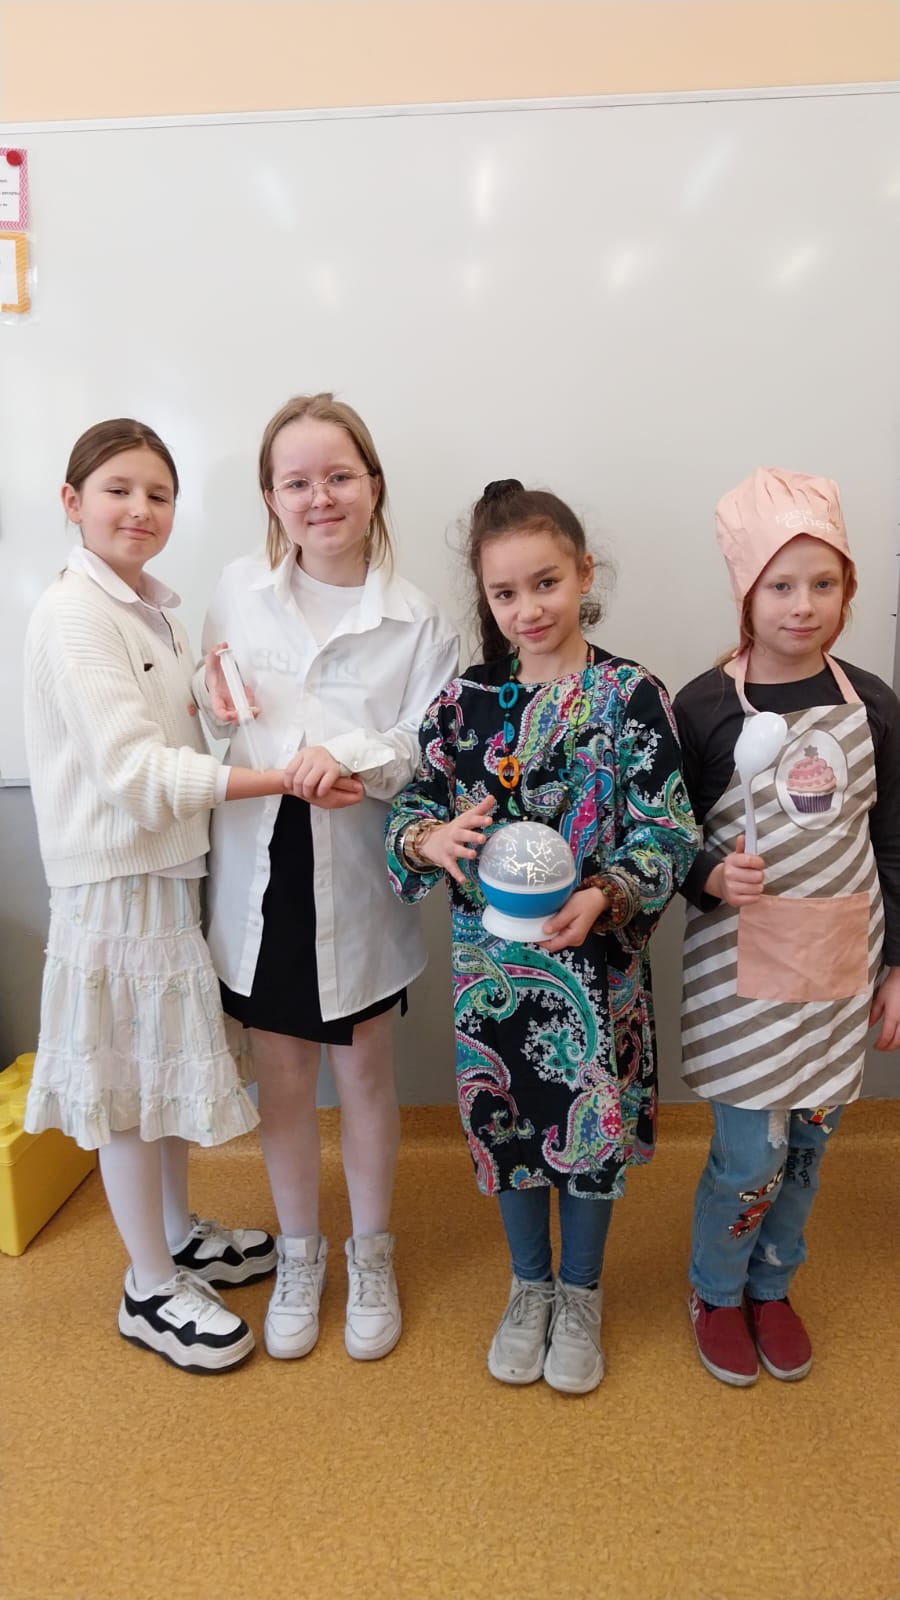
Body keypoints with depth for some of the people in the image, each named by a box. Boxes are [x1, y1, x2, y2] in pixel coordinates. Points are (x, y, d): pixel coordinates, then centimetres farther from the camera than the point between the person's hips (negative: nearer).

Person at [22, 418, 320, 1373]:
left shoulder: (155, 613, 11)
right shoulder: (75, 615, -16)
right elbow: (132, 771, -25)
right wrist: (279, 779, -29)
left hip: (169, 869, 8)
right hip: (113, 879, -8)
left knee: (168, 1068, 20)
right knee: (127, 1081, 6)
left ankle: (178, 1234, 40)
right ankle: (150, 1290, 25)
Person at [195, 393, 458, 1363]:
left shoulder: (414, 621, -6)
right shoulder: (238, 591, 1)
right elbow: (206, 709, 12)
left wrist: (351, 756, -25)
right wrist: (214, 700, -10)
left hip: (358, 881, -2)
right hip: (259, 872, 2)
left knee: (364, 1073, 14)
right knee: (280, 1074, 15)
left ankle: (370, 1255, 39)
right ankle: (298, 1253, 39)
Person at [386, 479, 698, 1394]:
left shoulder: (630, 696, -9)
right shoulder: (464, 700, -2)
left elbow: (668, 833, -10)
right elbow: (409, 811, 2)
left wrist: (604, 895, -27)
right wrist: (431, 839, -20)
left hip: (595, 961, -2)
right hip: (491, 962, 2)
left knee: (591, 1123, 14)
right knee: (507, 1124, 16)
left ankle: (579, 1298, 41)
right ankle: (529, 1289, 43)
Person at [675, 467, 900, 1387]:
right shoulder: (704, 707, -10)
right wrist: (713, 880, -25)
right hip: (743, 966, -3)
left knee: (808, 1143, 16)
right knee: (750, 1155, 3)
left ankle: (772, 1287, 42)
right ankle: (716, 1294, 33)